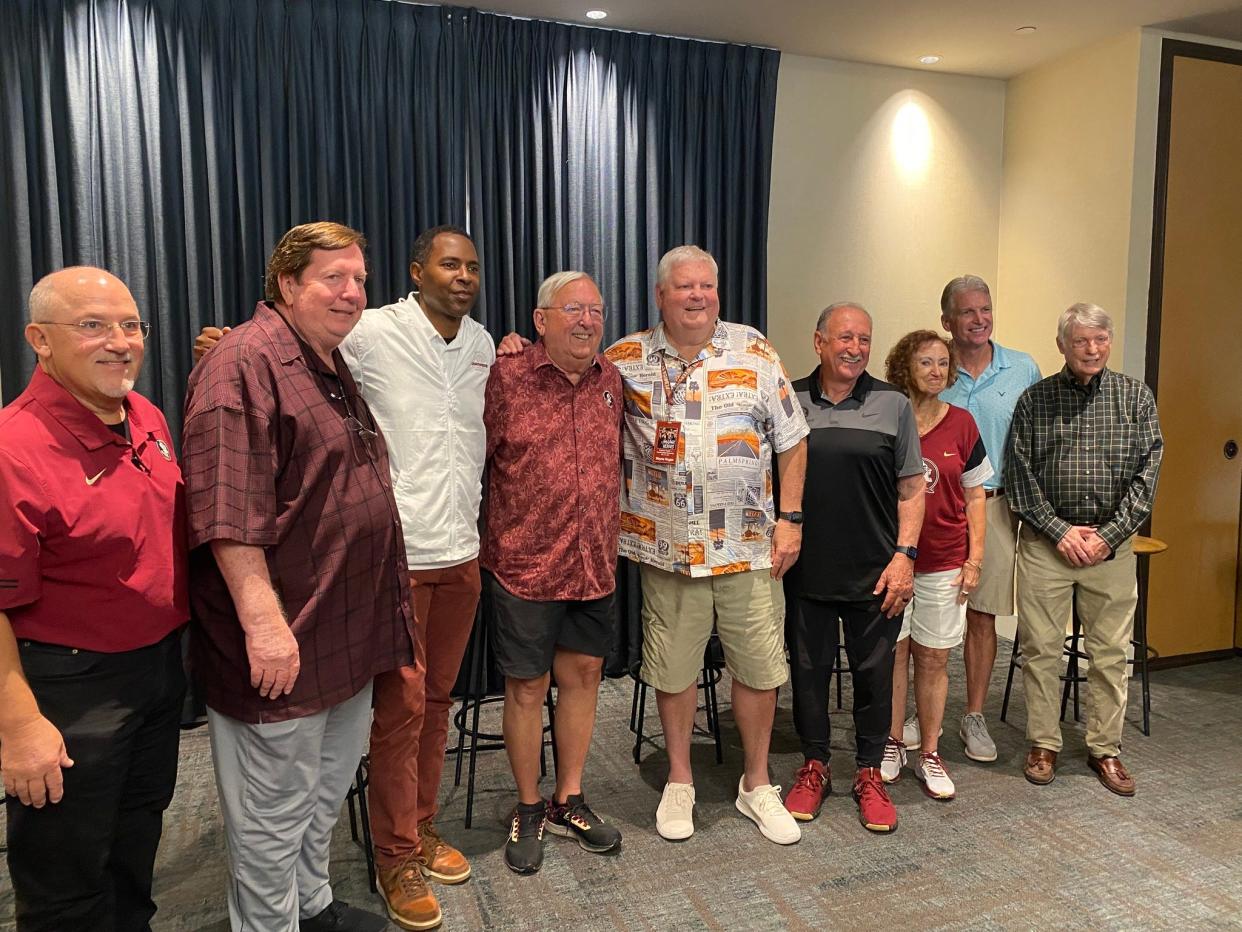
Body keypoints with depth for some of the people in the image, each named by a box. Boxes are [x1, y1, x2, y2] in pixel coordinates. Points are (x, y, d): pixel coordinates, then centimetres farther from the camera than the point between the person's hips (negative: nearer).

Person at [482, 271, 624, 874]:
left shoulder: (610, 381, 6)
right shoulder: (506, 379, -10)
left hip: (593, 565, 5)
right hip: (525, 564, -5)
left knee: (583, 674, 13)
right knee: (527, 687, 7)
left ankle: (568, 802, 32)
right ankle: (528, 811, 28)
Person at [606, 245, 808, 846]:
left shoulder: (754, 352, 1)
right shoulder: (626, 359, 2)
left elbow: (791, 439, 4)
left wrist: (790, 517, 0)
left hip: (748, 545, 0)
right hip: (667, 546, 0)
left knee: (759, 666, 8)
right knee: (673, 668, 11)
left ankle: (757, 786, 30)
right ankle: (679, 782, 32)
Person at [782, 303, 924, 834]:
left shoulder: (892, 405, 2)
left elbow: (912, 488, 3)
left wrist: (904, 555, -5)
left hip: (875, 572, 0)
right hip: (805, 570, 1)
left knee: (874, 673, 9)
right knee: (808, 669, 11)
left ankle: (869, 773, 28)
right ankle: (814, 767, 30)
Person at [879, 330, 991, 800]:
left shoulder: (961, 424, 2)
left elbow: (974, 496, 7)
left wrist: (974, 558, 1)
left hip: (943, 562, 1)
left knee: (934, 658, 8)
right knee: (893, 652, 8)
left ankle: (930, 754, 21)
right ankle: (892, 745, 25)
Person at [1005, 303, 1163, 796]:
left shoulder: (1136, 396, 4)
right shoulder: (1035, 399, 2)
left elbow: (1147, 472, -1)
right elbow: (1019, 474, -1)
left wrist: (1108, 535, -9)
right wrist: (1060, 530, -9)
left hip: (1112, 543, 1)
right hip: (1047, 541, -1)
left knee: (1110, 652, 8)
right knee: (1041, 648, 4)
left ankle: (1105, 747, 23)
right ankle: (1043, 744, 19)